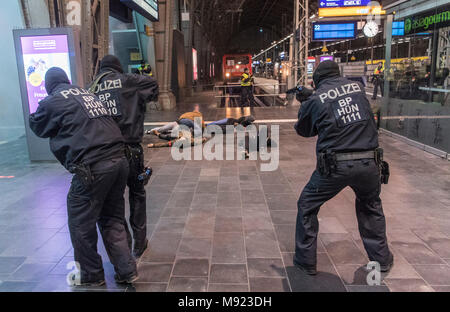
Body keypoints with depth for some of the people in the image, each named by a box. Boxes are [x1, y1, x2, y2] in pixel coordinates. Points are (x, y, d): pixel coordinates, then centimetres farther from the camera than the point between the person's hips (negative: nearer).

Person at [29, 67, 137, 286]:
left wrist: (41, 110, 36)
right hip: (119, 161, 7)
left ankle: (91, 275, 29)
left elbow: (37, 127, 17)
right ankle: (126, 271, 24)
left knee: (81, 225, 13)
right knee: (112, 220, 20)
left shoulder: (52, 102, 1)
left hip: (92, 168, -7)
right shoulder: (87, 94, 18)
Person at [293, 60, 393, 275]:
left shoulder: (315, 99, -1)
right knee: (370, 207, 29)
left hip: (335, 166, -4)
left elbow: (303, 130, 13)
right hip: (368, 163, 4)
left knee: (307, 206, 17)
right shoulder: (357, 86, 8)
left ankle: (306, 260, 21)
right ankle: (381, 258, 37)